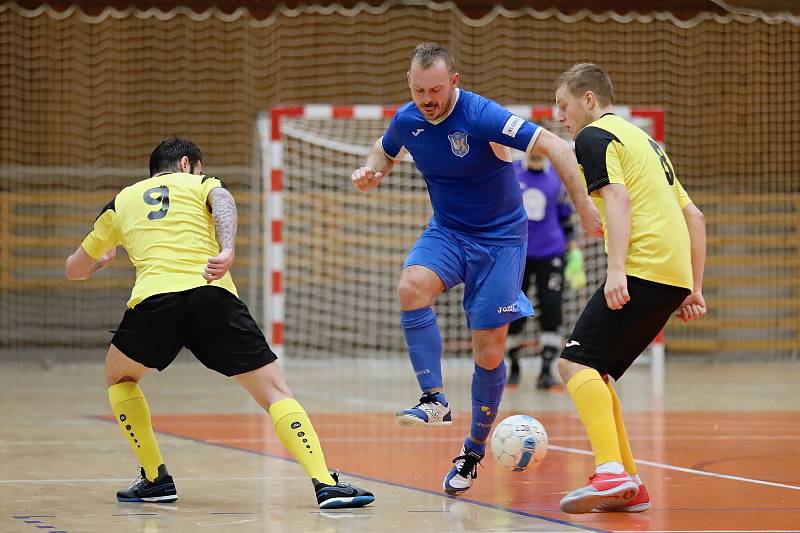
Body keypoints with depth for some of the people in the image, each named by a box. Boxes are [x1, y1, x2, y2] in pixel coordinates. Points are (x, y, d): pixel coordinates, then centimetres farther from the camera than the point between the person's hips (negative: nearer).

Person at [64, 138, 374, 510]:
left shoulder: (121, 202, 30)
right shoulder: (200, 184, 25)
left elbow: (74, 270, 40)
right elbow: (222, 202, -2)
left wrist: (102, 261, 63)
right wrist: (227, 249, -21)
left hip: (153, 298, 1)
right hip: (213, 296, -1)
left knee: (120, 378, 30)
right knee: (275, 392, 2)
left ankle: (156, 480, 22)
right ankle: (325, 483, -15)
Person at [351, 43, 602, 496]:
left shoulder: (482, 116, -25)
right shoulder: (407, 120, -7)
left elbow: (555, 147, -28)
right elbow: (385, 151, 18)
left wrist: (584, 206, -34)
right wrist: (372, 173, -6)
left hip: (500, 238, -4)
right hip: (447, 232, 4)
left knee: (490, 353, -5)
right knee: (412, 286, -30)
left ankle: (474, 451, 15)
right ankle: (435, 400, -24)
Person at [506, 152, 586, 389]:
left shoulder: (557, 176, 8)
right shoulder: (509, 173, 3)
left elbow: (565, 215, 16)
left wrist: (572, 247, 13)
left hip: (550, 254, 0)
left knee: (551, 309, -11)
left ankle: (546, 371, -9)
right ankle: (514, 367, 21)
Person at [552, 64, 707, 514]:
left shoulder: (595, 136, 2)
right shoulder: (643, 140, 29)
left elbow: (618, 196, -15)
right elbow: (694, 216, 28)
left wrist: (617, 269, -24)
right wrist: (695, 288, 26)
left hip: (644, 269, -9)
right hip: (676, 275, 9)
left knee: (577, 362, -14)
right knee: (594, 372, 13)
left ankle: (611, 471, -30)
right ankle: (628, 485, 7)